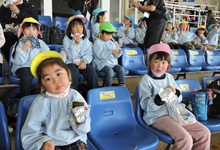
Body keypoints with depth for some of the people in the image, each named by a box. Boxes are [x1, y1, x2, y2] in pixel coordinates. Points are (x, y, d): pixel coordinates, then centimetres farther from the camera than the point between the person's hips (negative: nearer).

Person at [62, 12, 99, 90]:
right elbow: (71, 56, -14)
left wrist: (84, 62, -17)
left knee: (92, 72, -24)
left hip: (83, 62, 3)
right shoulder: (66, 39, -4)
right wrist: (76, 43, -23)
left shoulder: (85, 39, 7)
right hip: (71, 63, -3)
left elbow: (89, 53, 1)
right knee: (74, 74, -33)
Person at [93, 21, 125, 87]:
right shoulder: (98, 42, -6)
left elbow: (115, 56, 15)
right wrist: (111, 52, -32)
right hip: (102, 63, -6)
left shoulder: (112, 42, 14)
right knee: (110, 71, -30)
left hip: (113, 62, 6)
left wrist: (118, 52, -9)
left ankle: (122, 85, -11)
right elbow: (100, 55, -22)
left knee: (121, 69, -17)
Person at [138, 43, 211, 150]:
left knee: (205, 133, 3)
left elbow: (179, 100, 14)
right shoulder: (146, 80, -9)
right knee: (185, 139, -25)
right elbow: (145, 105, -16)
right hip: (157, 116, -7)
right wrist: (159, 98, -30)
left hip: (174, 114, 7)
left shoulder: (169, 77, 9)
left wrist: (175, 93, -9)